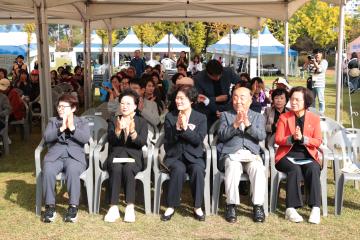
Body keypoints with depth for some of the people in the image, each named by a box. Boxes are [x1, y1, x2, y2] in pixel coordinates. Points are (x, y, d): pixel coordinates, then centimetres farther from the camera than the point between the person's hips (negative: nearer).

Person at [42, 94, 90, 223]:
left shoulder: (82, 122, 15)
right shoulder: (53, 121, 19)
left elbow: (85, 139, -4)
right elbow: (46, 137, 1)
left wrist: (72, 128, -14)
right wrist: (61, 128, -11)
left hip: (74, 155, -1)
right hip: (55, 155, 2)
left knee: (72, 171, -36)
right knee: (48, 171, -32)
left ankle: (73, 206, -26)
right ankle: (50, 206, -19)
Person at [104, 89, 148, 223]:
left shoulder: (141, 122, 11)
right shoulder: (113, 121, 14)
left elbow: (142, 142, -5)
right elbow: (111, 140, -2)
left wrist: (132, 131, -23)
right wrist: (118, 130, -22)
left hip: (133, 157, -1)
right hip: (116, 156, 1)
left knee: (128, 168, -34)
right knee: (116, 168, -33)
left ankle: (130, 208, -31)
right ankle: (113, 208, -33)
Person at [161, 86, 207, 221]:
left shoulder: (201, 118, 5)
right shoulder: (169, 117, 7)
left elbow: (199, 140, -8)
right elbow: (168, 140, -1)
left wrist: (185, 129, -20)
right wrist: (176, 128, -18)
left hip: (193, 155, 0)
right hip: (174, 155, 0)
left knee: (198, 170, -32)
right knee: (179, 169, -33)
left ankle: (197, 207, -16)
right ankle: (171, 207, -20)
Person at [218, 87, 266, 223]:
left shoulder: (258, 117, 20)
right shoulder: (226, 115, 18)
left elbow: (261, 136, 2)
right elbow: (221, 135, 3)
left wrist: (248, 124, -13)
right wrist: (235, 125, -12)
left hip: (251, 154, 1)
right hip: (231, 154, -1)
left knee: (258, 168, -31)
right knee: (233, 167, -34)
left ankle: (258, 206, -21)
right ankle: (231, 205, -22)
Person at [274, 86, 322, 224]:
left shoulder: (314, 119, 9)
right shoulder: (284, 117, 8)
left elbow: (318, 142, 1)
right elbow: (278, 139, 0)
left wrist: (302, 138, -17)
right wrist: (292, 138, -20)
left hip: (307, 156, 1)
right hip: (288, 155, -1)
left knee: (313, 169, -31)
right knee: (295, 169, -32)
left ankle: (315, 208, -29)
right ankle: (291, 209, -31)